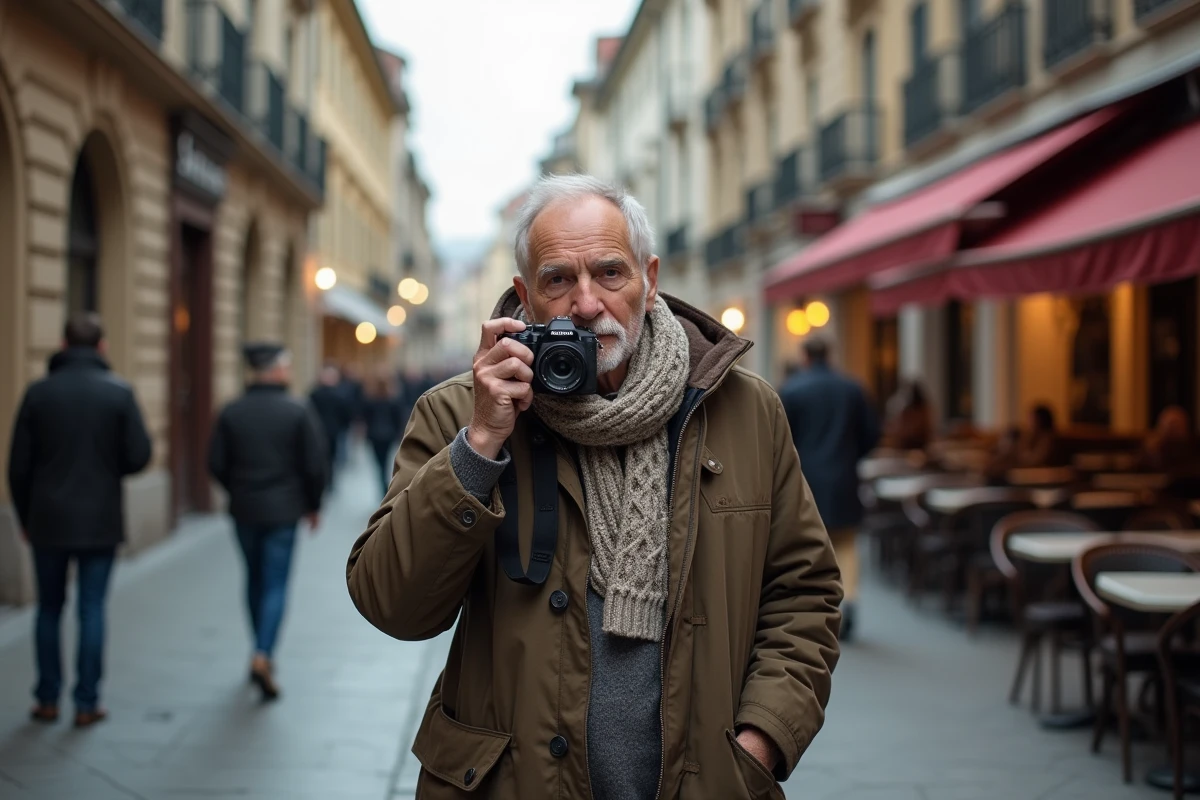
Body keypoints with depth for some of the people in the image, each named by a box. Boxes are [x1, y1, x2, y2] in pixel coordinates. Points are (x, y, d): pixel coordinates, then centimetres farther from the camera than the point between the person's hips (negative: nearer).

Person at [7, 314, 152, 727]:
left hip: (48, 520, 1)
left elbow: (19, 465, -1)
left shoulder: (38, 393, -3)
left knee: (49, 609, 14)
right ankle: (86, 702, 6)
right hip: (100, 521, -1)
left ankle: (48, 699, 17)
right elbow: (138, 456, -8)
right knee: (92, 610, 5)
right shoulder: (118, 392, -7)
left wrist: (25, 517, 10)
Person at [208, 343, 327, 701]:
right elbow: (314, 466, -8)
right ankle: (262, 657, -15)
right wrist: (313, 504, 6)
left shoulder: (231, 413, -1)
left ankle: (261, 652, 27)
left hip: (243, 510, 3)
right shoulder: (299, 412, -9)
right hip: (283, 510, -3)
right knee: (276, 584, 0)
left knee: (255, 579, 18)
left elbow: (216, 464, 0)